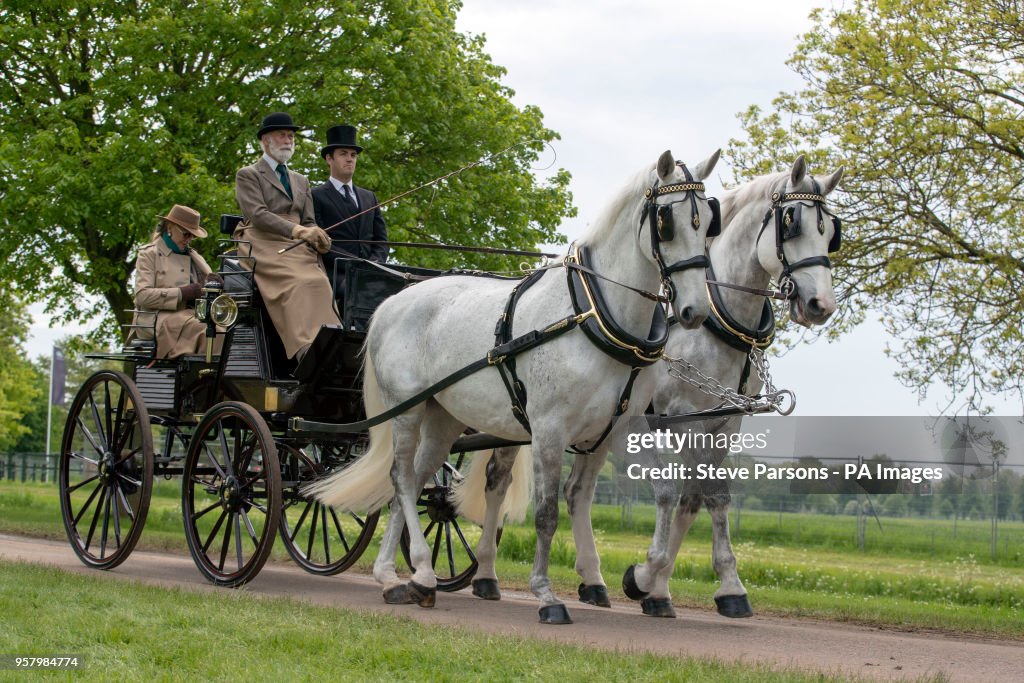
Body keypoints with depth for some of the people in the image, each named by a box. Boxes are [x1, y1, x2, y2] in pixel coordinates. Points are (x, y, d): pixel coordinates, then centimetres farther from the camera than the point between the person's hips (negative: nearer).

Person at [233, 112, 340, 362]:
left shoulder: (301, 181, 31)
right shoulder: (248, 175, 11)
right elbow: (257, 215, -5)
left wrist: (317, 238, -4)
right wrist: (297, 230, -21)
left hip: (297, 248, 6)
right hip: (264, 247, -6)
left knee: (319, 284, -27)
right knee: (299, 284, -34)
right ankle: (307, 348, -50)